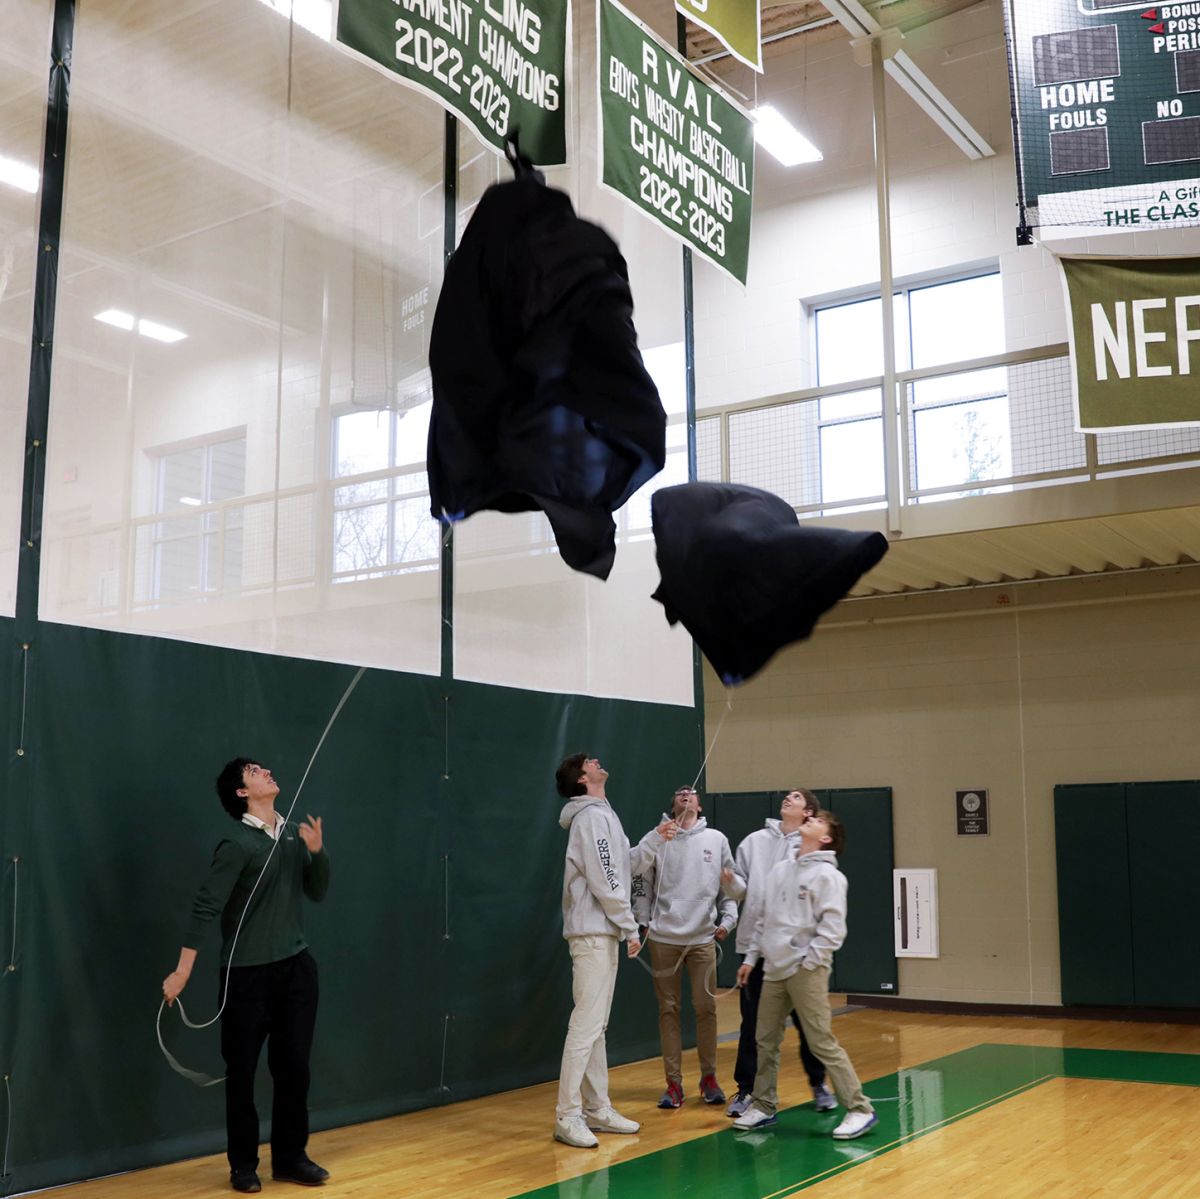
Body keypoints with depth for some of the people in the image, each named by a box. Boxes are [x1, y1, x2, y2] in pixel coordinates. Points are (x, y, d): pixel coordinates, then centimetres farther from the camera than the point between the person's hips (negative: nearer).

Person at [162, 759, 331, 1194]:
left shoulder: (295, 834, 7)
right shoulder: (236, 844, -14)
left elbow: (317, 893, 11)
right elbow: (206, 908, -18)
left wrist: (318, 851, -6)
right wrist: (183, 971, -21)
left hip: (296, 966, 6)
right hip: (248, 973, -6)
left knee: (294, 1066, 9)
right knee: (243, 1070, 6)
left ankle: (290, 1157, 22)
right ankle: (243, 1164, 20)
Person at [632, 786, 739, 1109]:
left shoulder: (716, 839, 7)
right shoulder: (655, 838, 3)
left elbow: (730, 884, 12)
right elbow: (640, 881, 6)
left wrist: (728, 919, 3)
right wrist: (644, 921, 0)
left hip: (703, 938, 1)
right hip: (664, 938, 0)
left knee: (706, 1007, 2)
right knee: (668, 1009, 3)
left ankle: (709, 1077, 17)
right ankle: (674, 1082, 11)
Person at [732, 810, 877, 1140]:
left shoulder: (827, 875, -7)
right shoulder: (779, 870, 15)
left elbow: (833, 927, -13)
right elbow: (765, 919, 20)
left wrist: (807, 961, -16)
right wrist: (752, 957, 16)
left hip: (806, 971, -7)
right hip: (774, 969, 7)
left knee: (823, 1042, -8)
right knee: (766, 1041, 12)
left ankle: (860, 1109, 0)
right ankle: (763, 1106, 24)